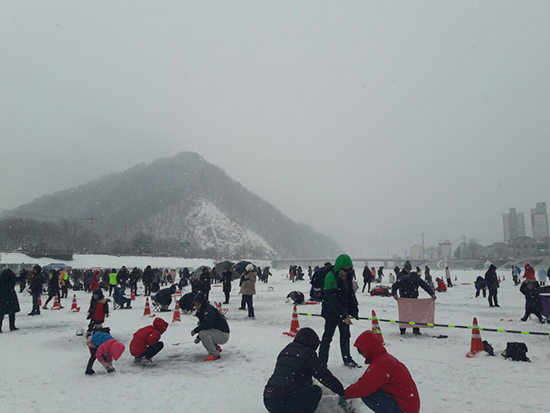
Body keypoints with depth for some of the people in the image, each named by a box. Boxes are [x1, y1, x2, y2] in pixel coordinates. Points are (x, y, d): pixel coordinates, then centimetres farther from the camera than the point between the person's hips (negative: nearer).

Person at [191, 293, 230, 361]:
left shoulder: (209, 310, -19)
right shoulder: (202, 312, 11)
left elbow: (206, 325, -30)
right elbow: (204, 327, 18)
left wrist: (195, 330, -17)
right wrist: (198, 338, 4)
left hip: (223, 335, -10)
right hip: (216, 332, 10)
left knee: (203, 333, -27)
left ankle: (214, 354, -14)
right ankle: (216, 347, 20)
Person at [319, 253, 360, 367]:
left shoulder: (348, 276, 1)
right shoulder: (330, 277, -23)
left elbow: (351, 294, 12)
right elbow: (333, 299, -26)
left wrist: (354, 310, 7)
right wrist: (343, 316, -25)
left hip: (344, 311, 8)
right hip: (332, 312, -8)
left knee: (345, 335, 18)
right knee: (327, 337, -3)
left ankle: (347, 359, 34)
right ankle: (322, 362, 6)